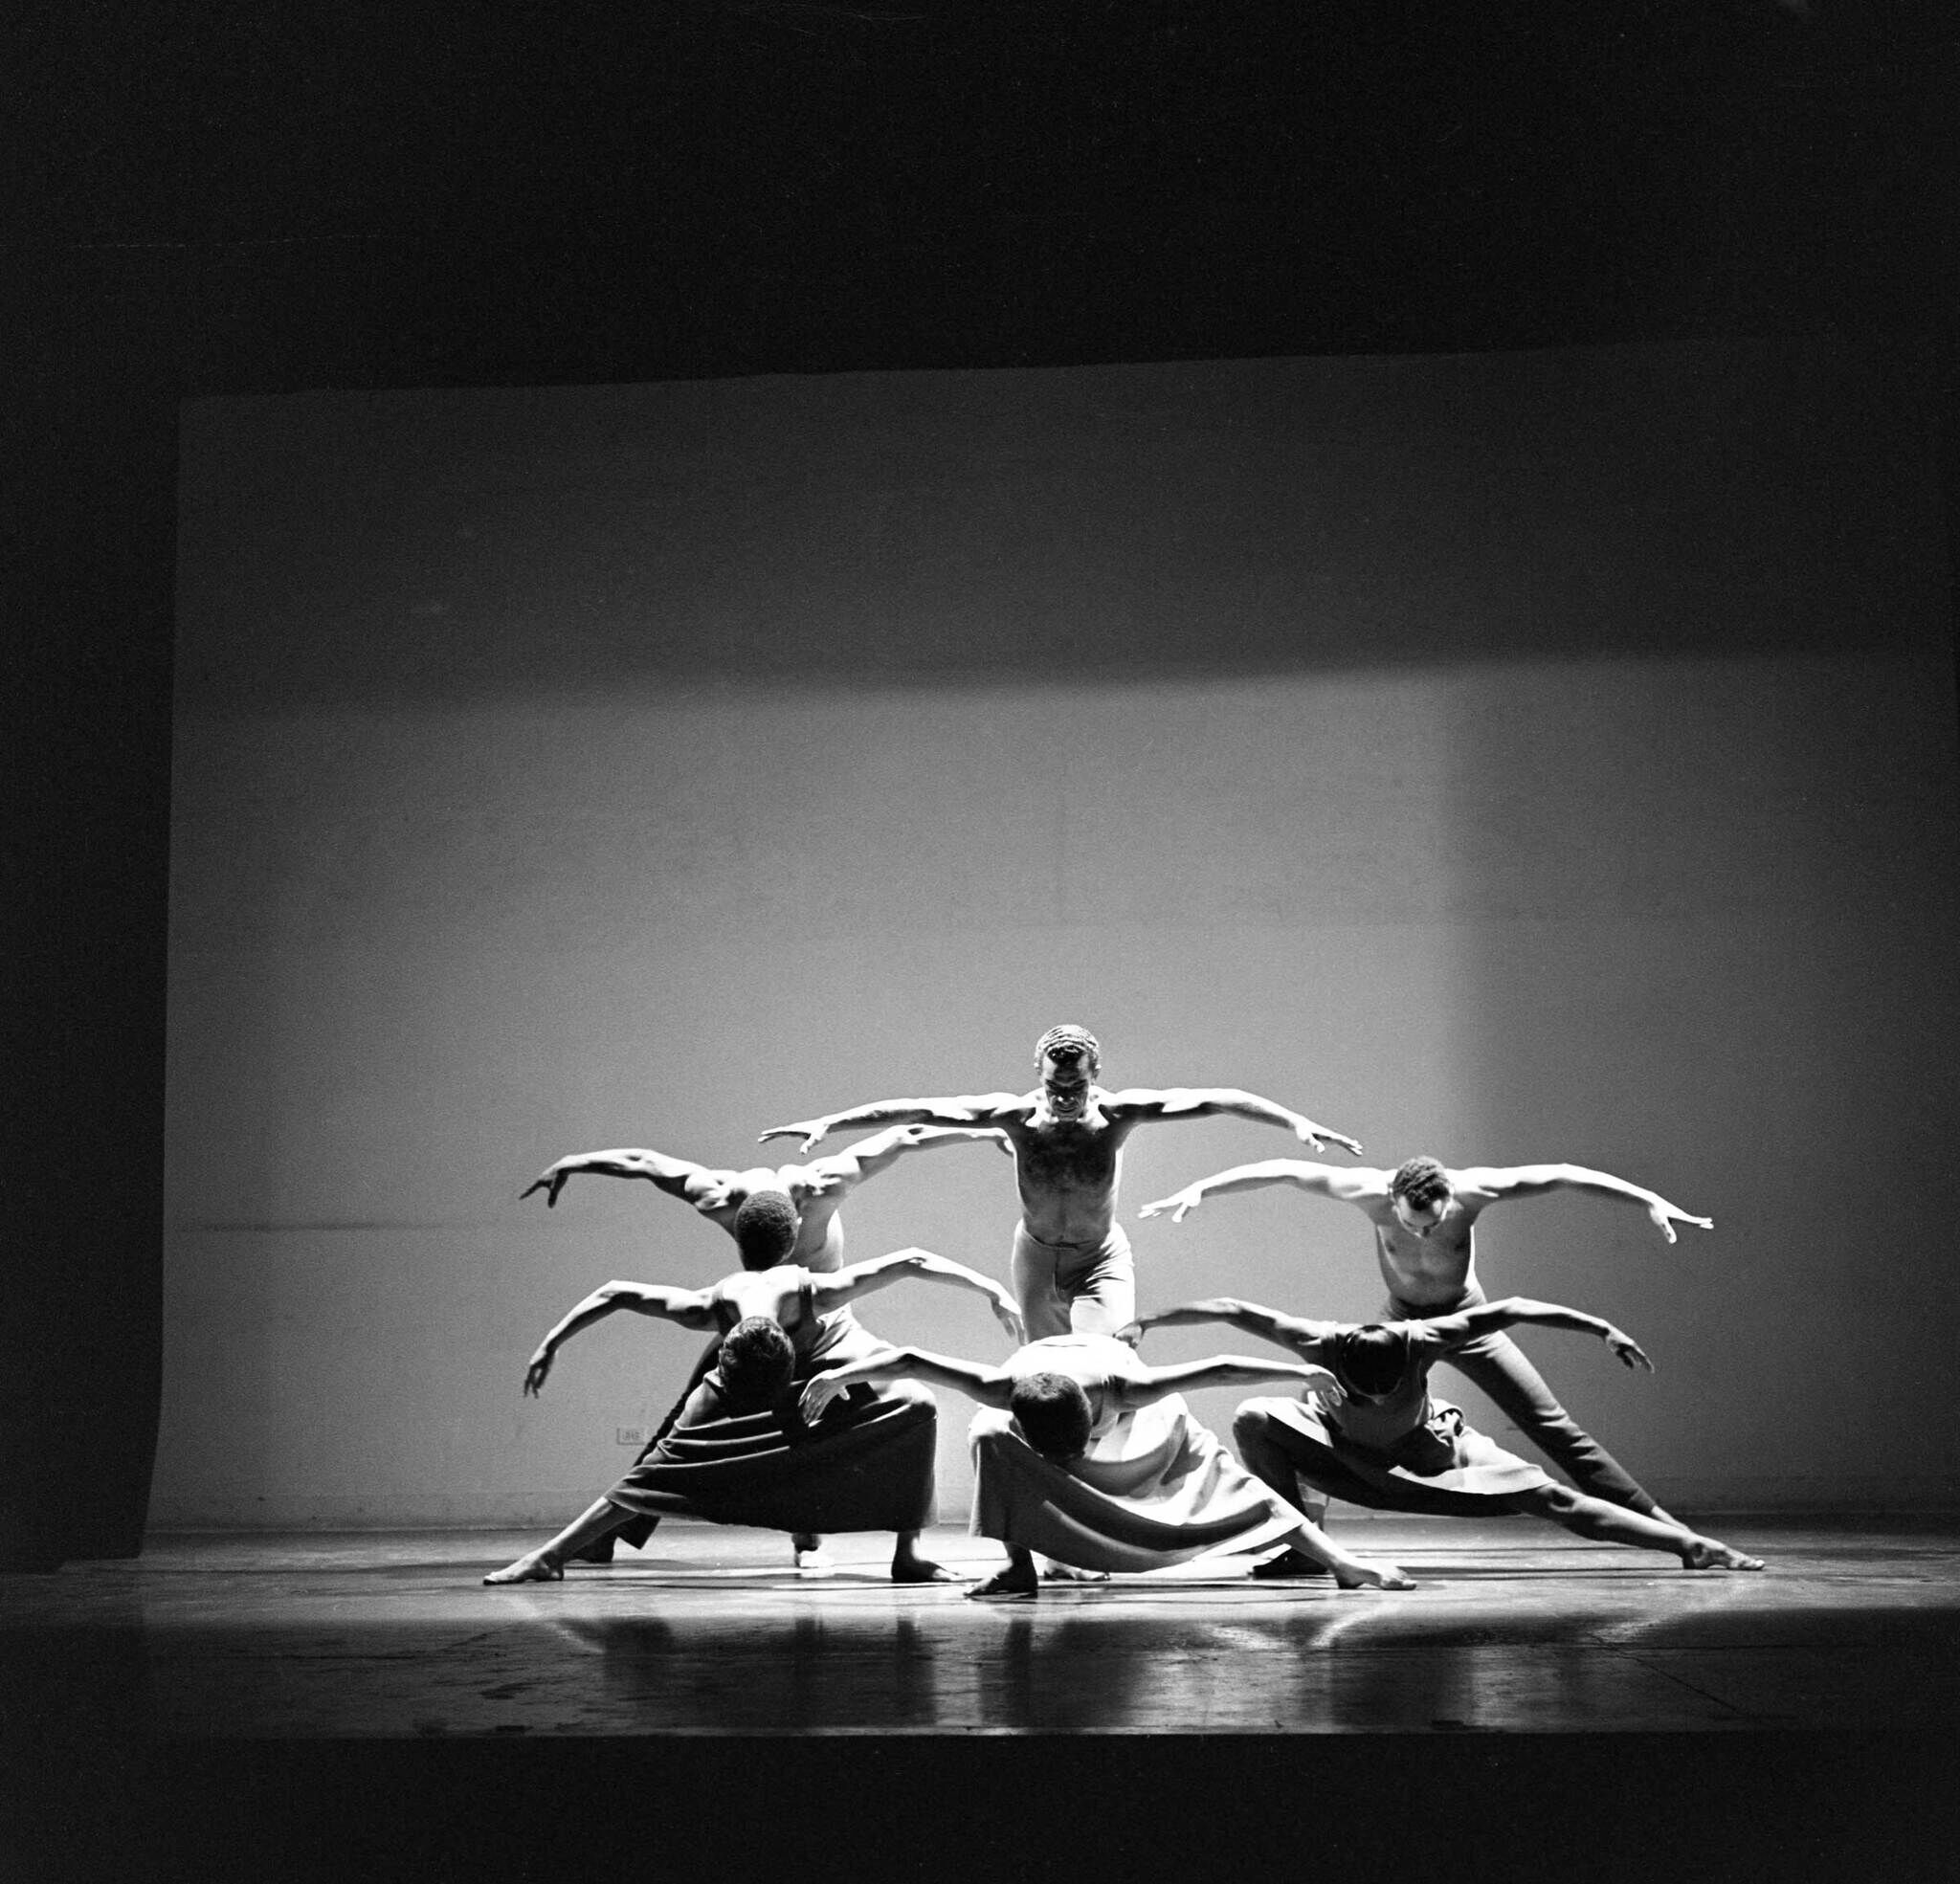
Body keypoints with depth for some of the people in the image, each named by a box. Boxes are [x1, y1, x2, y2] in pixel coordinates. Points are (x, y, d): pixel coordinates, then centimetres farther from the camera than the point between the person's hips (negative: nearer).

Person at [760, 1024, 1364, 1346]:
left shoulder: (1118, 1112, -23)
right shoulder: (1015, 1114, -21)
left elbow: (1214, 1100, -24)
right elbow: (913, 1109, -20)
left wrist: (1296, 1122, -31)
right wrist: (826, 1123, -23)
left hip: (1103, 1260, -2)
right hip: (1035, 1257, 2)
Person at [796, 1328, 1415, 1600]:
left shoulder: (1126, 1389, -46)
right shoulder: (1003, 1392, -44)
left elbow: (1218, 1369, -39)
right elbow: (911, 1360, -41)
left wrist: (1301, 1373, -33)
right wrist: (839, 1375, -39)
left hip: (1143, 1428, -1)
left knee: (1214, 1476, -7)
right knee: (990, 1439, -30)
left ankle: (1334, 1557, -2)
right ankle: (1020, 1567, -18)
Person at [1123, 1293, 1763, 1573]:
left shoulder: (1419, 1341, -36)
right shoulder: (1324, 1345, -36)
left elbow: (1510, 1309, -29)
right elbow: (1232, 1309, -30)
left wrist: (1603, 1328, -27)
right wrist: (1144, 1322, -28)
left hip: (1430, 1447, -1)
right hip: (1342, 1450, 1)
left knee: (1552, 1499, -12)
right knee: (1253, 1421, -26)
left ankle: (1694, 1545, -7)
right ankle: (1301, 1550, -15)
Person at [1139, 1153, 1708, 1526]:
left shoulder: (1472, 1190, -31)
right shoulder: (1371, 1194, -29)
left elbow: (1564, 1175, -26)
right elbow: (1282, 1170, -24)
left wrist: (1651, 1200, -28)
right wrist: (1199, 1188, -25)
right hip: (1400, 1321, 1)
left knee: (1553, 1426, -4)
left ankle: (1652, 1519, 5)